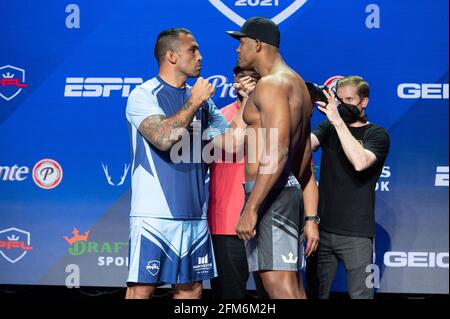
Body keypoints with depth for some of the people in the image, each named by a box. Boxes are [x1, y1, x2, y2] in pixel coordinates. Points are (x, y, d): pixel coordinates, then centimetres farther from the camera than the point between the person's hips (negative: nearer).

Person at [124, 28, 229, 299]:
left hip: (195, 215, 6)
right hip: (155, 214, -6)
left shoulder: (203, 100, 14)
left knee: (191, 289, 9)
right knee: (142, 288, -6)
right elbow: (163, 138, -22)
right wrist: (194, 101, -12)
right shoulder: (144, 95, -5)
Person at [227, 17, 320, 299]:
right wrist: (310, 219, 20)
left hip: (271, 193, -10)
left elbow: (277, 152, -23)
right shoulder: (298, 85, 22)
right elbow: (306, 165, 20)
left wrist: (251, 209, -27)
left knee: (279, 286, -15)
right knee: (292, 287, 11)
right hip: (290, 192, 10)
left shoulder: (272, 83, -10)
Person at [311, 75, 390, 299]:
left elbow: (360, 162, -21)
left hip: (356, 233, -3)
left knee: (360, 293, -4)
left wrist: (338, 121, -20)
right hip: (322, 228, 3)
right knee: (316, 292, 6)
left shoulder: (376, 134, 0)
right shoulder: (328, 128, 11)